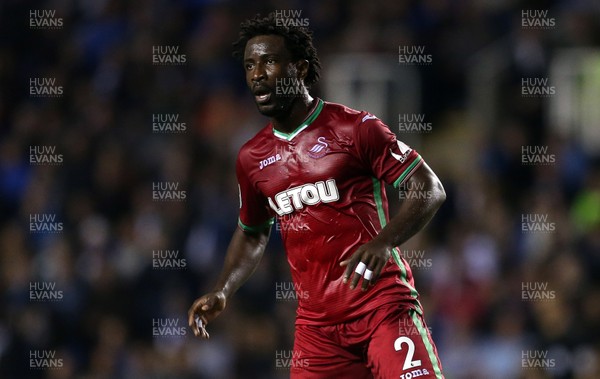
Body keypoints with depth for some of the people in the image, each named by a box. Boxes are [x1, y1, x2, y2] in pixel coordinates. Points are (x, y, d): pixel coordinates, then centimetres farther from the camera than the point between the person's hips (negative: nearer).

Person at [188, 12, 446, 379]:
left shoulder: (355, 128, -5)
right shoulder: (251, 158, 12)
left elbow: (430, 191, -6)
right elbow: (252, 232, 27)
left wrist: (383, 242, -22)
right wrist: (221, 293, 12)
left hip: (383, 304, -5)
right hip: (316, 319, 5)